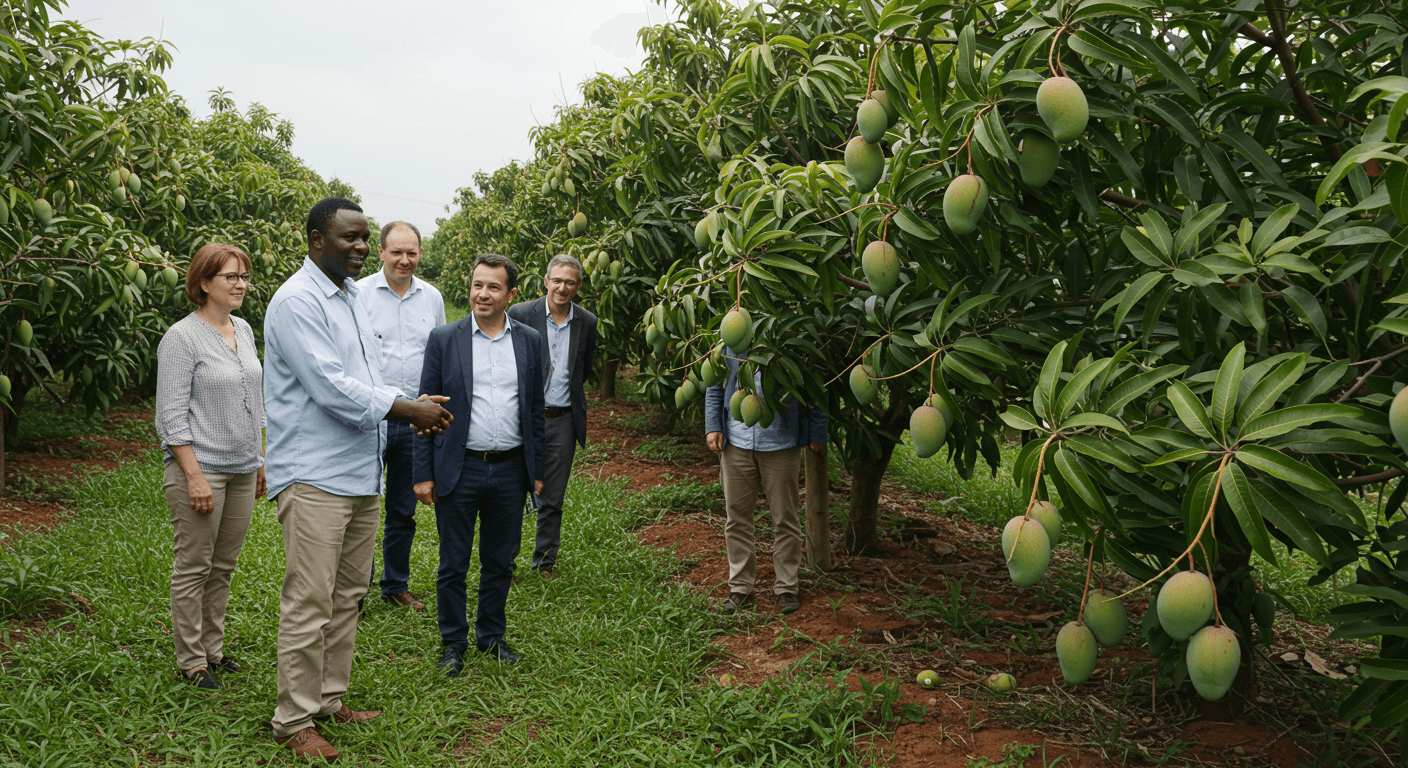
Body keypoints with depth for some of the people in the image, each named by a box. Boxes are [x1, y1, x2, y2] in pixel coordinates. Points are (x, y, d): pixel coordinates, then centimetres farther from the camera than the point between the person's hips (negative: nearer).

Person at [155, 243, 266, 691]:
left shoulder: (244, 330, 11)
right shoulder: (182, 338, -10)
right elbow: (172, 414, -13)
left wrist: (259, 460, 17)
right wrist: (194, 476, -18)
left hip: (242, 469, 7)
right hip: (201, 468, -7)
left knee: (224, 566, 13)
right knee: (194, 567, 2)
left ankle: (213, 648, 25)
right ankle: (191, 661, 13)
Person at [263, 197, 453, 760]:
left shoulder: (350, 297, 17)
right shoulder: (297, 301, -12)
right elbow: (330, 388, -20)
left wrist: (411, 408, 1)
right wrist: (408, 409, -14)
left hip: (361, 473, 9)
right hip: (314, 476, -9)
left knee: (347, 596, 15)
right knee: (309, 603, -4)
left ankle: (330, 699, 28)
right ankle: (293, 721, 9)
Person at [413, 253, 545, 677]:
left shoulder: (530, 341, 5)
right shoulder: (444, 339, -2)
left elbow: (535, 409, 10)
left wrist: (537, 471, 8)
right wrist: (423, 474, -5)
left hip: (510, 470, 2)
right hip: (459, 470, -2)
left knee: (500, 563, 14)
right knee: (453, 565, 7)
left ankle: (492, 637, 31)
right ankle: (454, 643, 23)